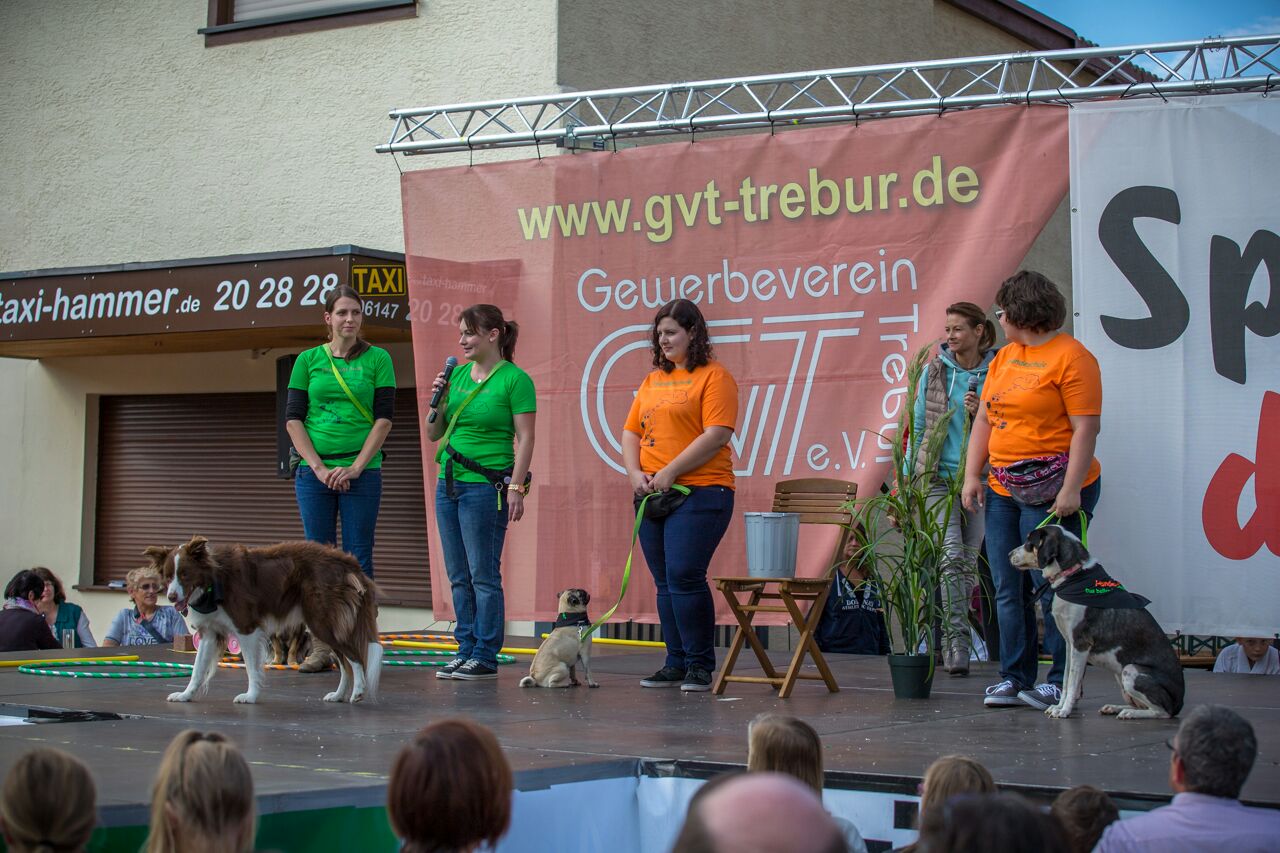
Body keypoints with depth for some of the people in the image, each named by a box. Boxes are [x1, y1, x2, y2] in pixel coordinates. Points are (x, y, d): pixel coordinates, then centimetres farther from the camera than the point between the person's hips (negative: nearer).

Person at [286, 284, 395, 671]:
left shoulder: (377, 359, 4)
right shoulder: (308, 360, 7)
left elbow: (384, 418, -1)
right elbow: (293, 419, 3)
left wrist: (355, 467, -10)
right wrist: (319, 467, -7)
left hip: (362, 472, -1)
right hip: (314, 471, 1)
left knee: (358, 558, -1)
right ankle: (320, 646, 6)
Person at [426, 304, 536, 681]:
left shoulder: (514, 379, -7)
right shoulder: (457, 374, 12)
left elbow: (525, 438, -10)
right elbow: (434, 434, 16)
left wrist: (516, 487, -17)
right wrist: (438, 399, -1)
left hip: (486, 486, -7)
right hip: (449, 482, 7)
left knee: (484, 575, -4)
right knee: (459, 577, 10)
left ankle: (486, 657, 2)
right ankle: (466, 651, 17)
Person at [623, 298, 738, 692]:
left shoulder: (714, 376, -3)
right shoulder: (653, 379, 19)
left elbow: (716, 435, -14)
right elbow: (631, 432, 18)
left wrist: (669, 473, -16)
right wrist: (636, 474, -1)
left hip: (700, 492, -7)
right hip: (652, 495, 7)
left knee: (684, 577, -14)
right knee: (665, 583, 8)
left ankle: (700, 665, -4)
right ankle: (676, 663, 14)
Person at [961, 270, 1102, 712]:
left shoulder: (1071, 357, -10)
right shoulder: (1004, 357, 15)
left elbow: (1086, 428, -15)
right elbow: (984, 420, 17)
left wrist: (1071, 490, -20)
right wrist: (972, 476, 9)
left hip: (1053, 494, -8)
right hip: (1003, 491, 8)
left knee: (1051, 588, -4)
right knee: (1009, 589, 8)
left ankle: (1061, 681, 4)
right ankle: (1014, 677, 14)